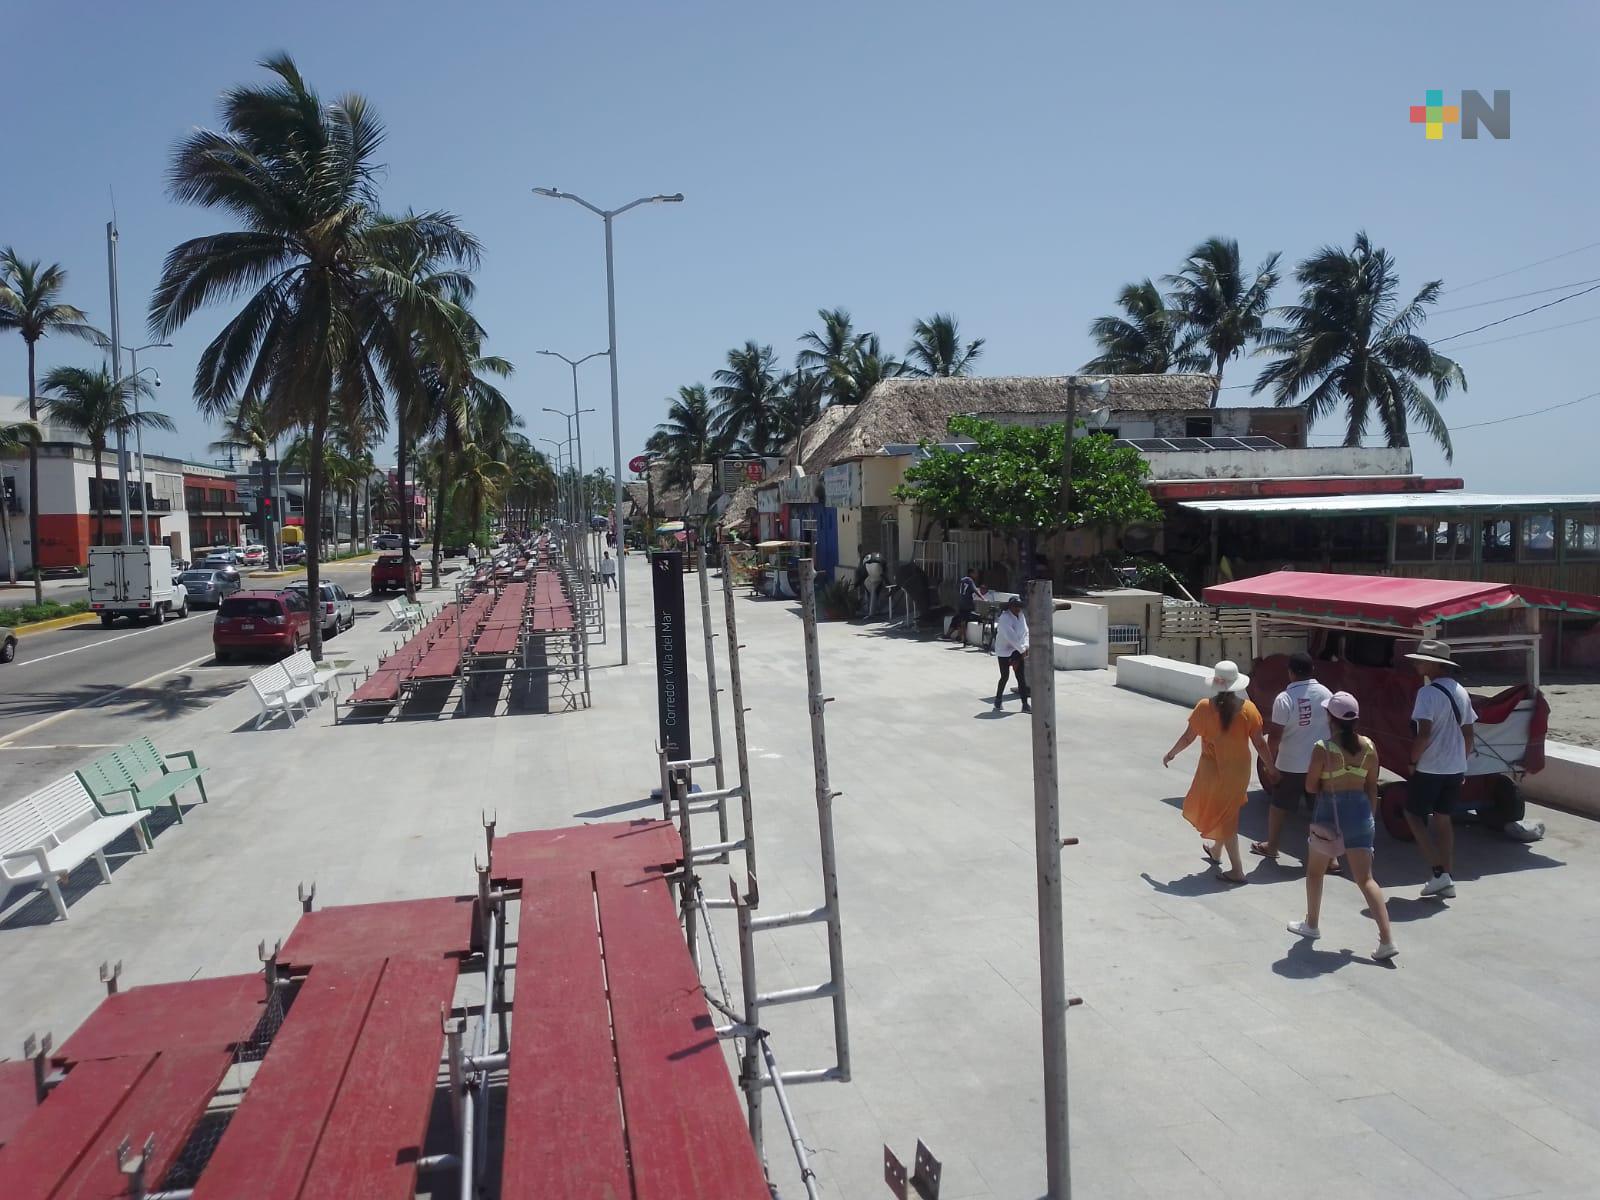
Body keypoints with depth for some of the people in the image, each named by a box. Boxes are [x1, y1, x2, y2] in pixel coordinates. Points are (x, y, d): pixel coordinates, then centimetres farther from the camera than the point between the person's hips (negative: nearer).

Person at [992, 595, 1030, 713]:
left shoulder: (1021, 616, 3)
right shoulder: (1005, 618, -20)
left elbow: (1025, 632, 3)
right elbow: (1010, 636, -26)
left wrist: (1025, 646, -13)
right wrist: (1022, 649, -25)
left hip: (1017, 651, 6)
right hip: (1004, 651, -6)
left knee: (1021, 677, 3)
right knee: (1004, 677, 2)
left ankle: (1025, 705, 5)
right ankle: (998, 700, 25)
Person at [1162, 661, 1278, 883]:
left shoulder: (1204, 708, -15)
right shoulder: (1248, 709, -11)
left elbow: (1188, 738, -7)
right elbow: (1259, 743, -7)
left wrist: (1171, 754, 9)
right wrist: (1270, 767, 6)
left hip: (1213, 769, -3)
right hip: (1240, 769, 3)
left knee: (1222, 816, 7)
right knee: (1227, 813, 24)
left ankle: (1237, 870, 6)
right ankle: (1216, 850, 45)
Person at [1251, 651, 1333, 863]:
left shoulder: (1284, 698, -17)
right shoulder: (1325, 694, -5)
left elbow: (1275, 736, -16)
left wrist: (1271, 760, -2)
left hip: (1290, 765, -3)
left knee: (1279, 806, 14)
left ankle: (1271, 846, 28)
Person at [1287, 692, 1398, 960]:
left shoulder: (1322, 749, -15)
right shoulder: (1368, 746, -2)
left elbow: (1311, 786, -9)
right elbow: (1372, 787, 5)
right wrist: (1371, 817, 15)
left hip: (1330, 813, -4)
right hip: (1360, 812, 4)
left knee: (1315, 872, 19)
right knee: (1365, 879, 5)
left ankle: (1311, 925, 33)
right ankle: (1387, 939, -5)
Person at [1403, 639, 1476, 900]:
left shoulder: (1428, 692, -17)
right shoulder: (1461, 692, 9)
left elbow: (1424, 734, -23)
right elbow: (1468, 734, 14)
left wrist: (1412, 761, -10)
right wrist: (1461, 763, 21)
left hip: (1429, 768, -8)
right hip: (1455, 768, 8)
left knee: (1414, 815, 5)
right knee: (1443, 819, 14)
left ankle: (1439, 873, -4)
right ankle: (1446, 882, 16)